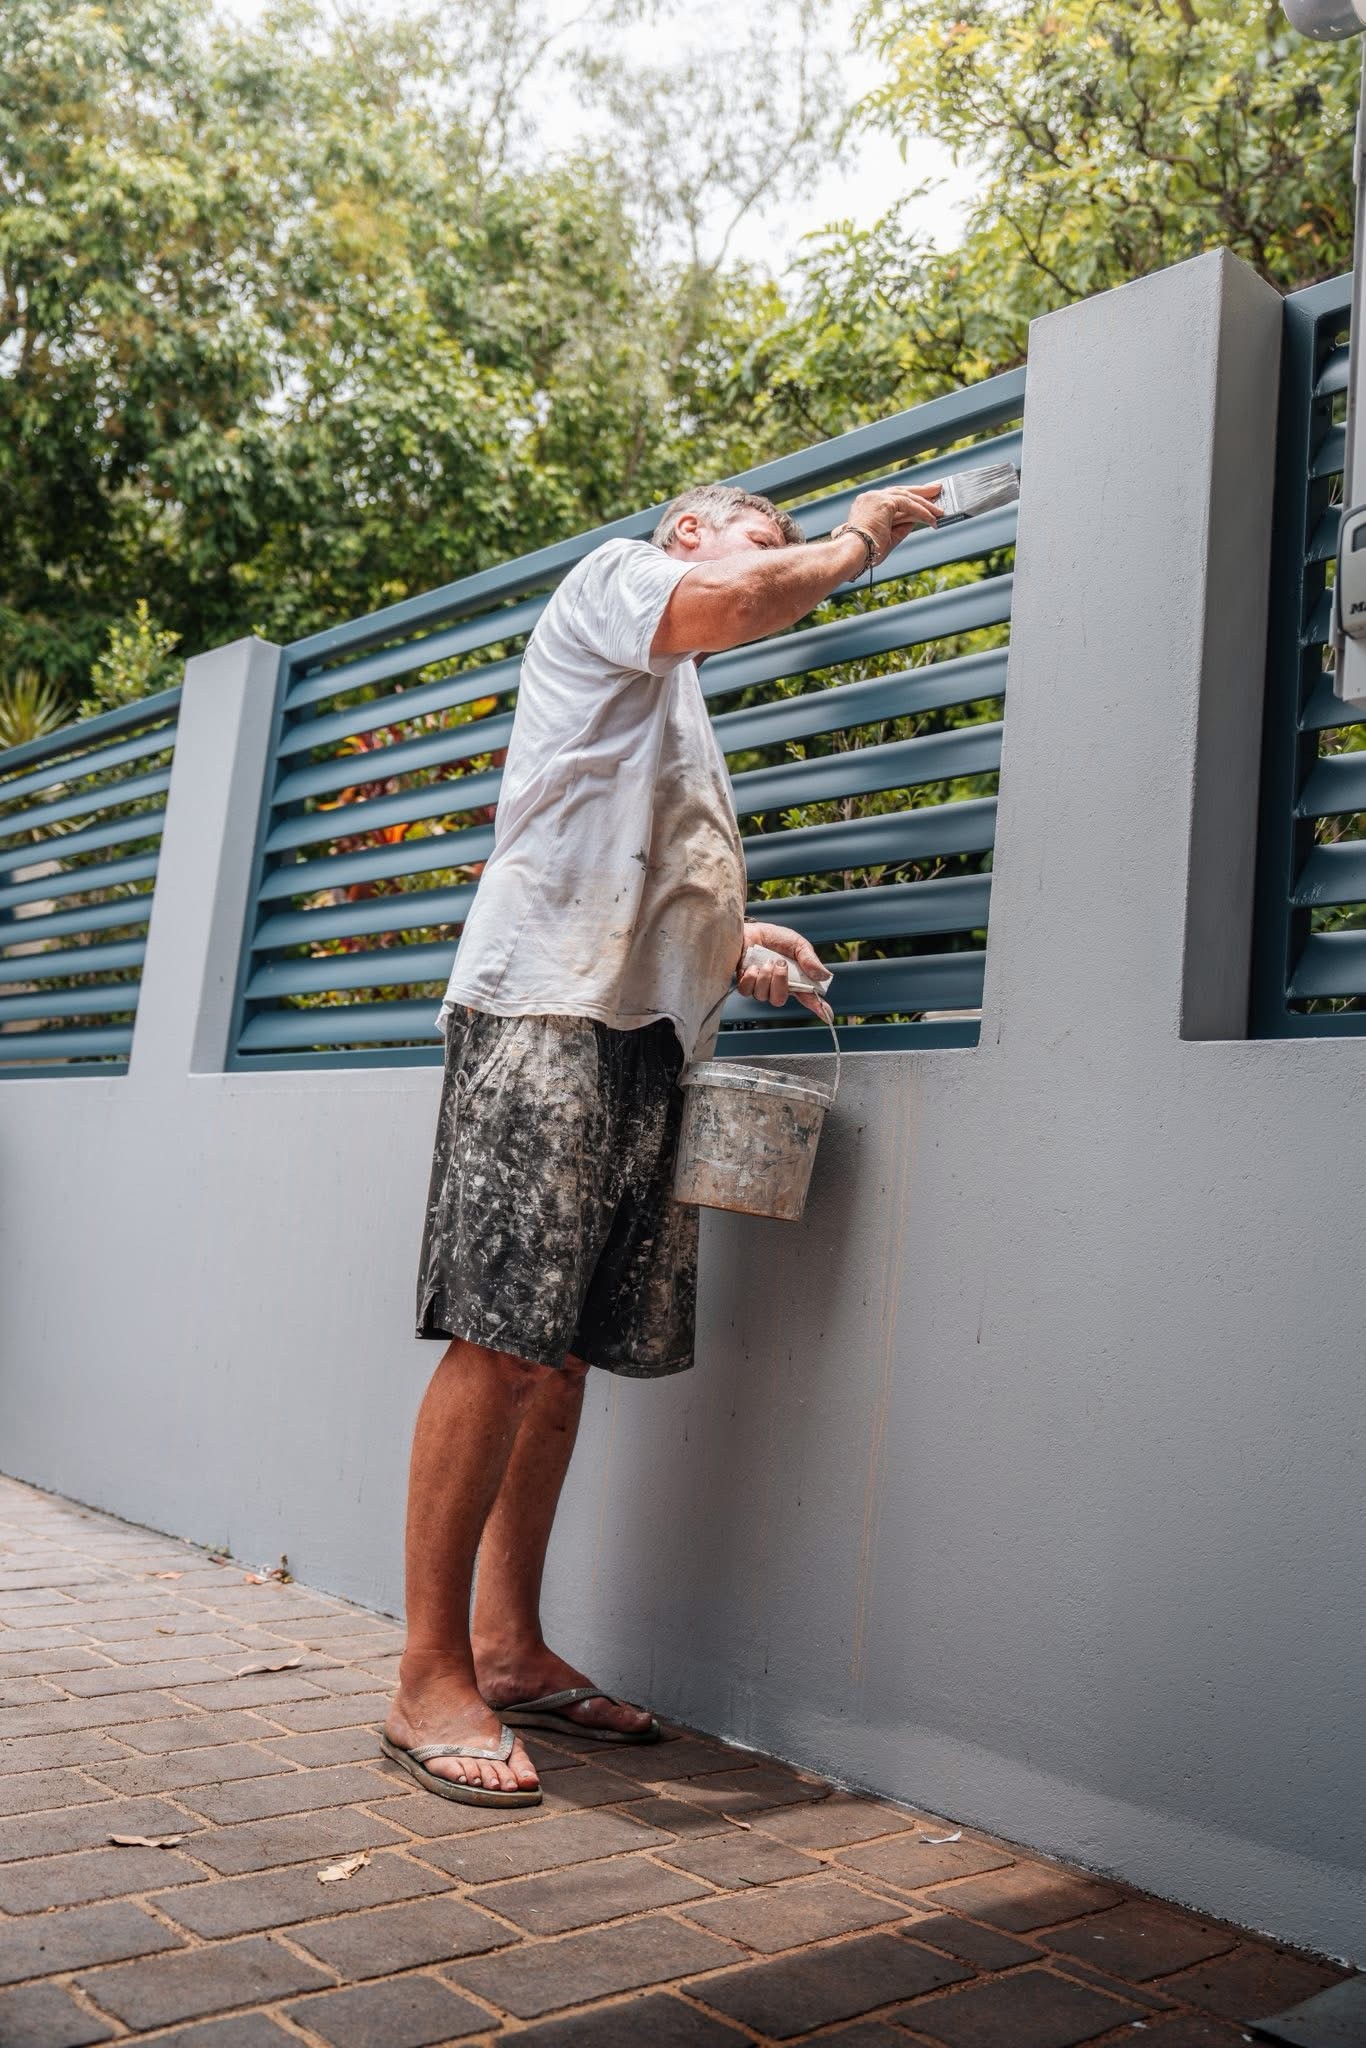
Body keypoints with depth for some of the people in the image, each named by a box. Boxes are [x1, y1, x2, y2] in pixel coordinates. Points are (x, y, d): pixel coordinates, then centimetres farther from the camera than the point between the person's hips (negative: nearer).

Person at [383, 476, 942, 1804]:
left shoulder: (673, 708, 35)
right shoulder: (615, 577, 10)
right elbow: (732, 602, -13)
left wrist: (733, 949, 19)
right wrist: (854, 540, 5)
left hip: (642, 1035, 9)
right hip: (546, 1010, -9)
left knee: (566, 1350, 5)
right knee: (501, 1344, -13)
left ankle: (509, 1649, 11)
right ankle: (430, 1676, -8)